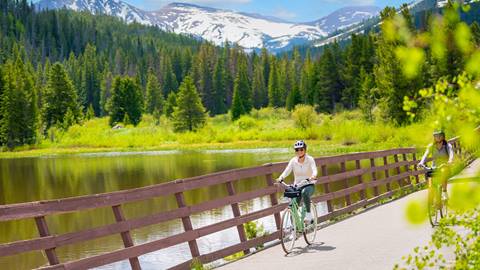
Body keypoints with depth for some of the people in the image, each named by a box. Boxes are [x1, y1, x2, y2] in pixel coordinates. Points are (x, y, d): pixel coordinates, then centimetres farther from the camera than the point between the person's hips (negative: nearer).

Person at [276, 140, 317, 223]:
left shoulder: (310, 160, -9)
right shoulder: (293, 161, -3)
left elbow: (314, 171, -24)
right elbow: (287, 171, -16)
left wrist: (312, 177, -48)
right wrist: (281, 178, -37)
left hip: (309, 185, -3)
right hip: (297, 186, 3)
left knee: (304, 192, -38)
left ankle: (308, 214, -25)